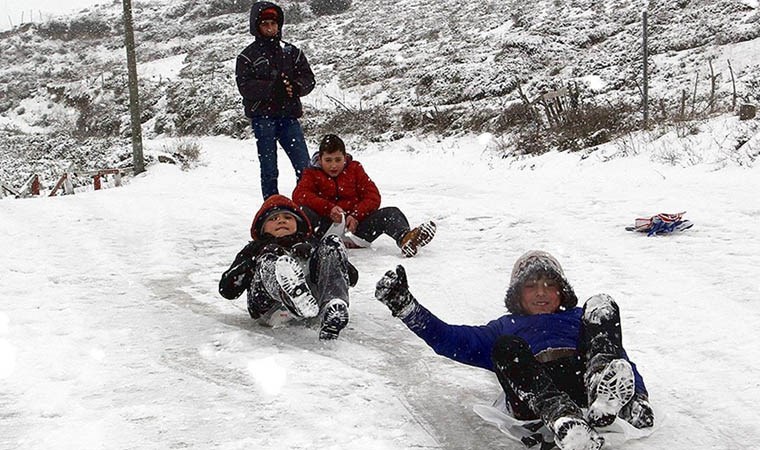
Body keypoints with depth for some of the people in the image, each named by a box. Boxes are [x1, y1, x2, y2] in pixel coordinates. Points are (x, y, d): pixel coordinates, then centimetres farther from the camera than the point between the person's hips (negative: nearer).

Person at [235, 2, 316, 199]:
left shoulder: (291, 51, 14)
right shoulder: (247, 56, 4)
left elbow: (308, 78, 8)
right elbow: (245, 87, -9)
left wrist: (295, 87, -14)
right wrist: (273, 88, -22)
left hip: (288, 116, 3)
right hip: (262, 118, -2)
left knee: (305, 168, -2)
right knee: (269, 170, 2)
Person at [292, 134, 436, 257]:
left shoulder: (355, 169, 16)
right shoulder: (312, 174, 10)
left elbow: (373, 197, 5)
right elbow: (299, 195, -11)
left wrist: (356, 215, -14)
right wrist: (329, 208, -25)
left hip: (356, 224, 2)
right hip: (327, 226, -2)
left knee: (391, 213, -21)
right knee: (303, 211, -30)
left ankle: (405, 239, -54)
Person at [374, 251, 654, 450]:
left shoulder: (581, 319, 36)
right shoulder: (505, 327, 36)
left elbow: (623, 360, 23)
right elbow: (454, 340, 22)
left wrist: (639, 397, 2)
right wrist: (404, 306, 11)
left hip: (585, 379, 1)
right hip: (534, 395, 0)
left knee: (602, 306, -9)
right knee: (506, 347, -26)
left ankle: (606, 392, -39)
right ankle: (564, 418, -52)